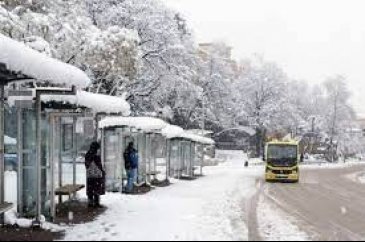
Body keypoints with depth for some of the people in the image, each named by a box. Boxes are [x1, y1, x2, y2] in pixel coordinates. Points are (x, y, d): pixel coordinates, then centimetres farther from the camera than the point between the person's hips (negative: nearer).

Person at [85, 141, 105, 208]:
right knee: (97, 190, 2)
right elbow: (99, 165, -12)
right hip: (97, 175, -6)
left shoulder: (87, 155, 5)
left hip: (89, 175, 7)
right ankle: (96, 203, 4)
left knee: (90, 190, 11)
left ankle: (90, 203, 15)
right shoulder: (96, 155, -16)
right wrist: (102, 171, 5)